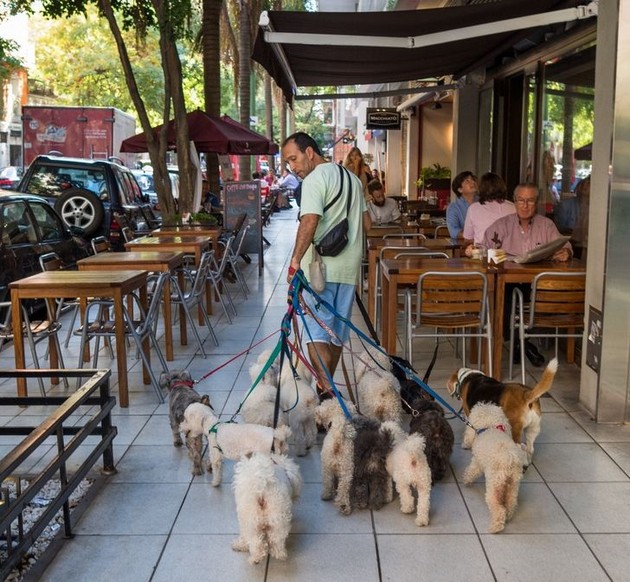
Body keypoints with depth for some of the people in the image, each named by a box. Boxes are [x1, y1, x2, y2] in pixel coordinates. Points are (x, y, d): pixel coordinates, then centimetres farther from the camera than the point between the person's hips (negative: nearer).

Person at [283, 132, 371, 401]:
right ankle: (327, 385, 24)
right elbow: (366, 223, 21)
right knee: (337, 330, 14)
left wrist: (295, 260, -30)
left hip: (321, 267, -8)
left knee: (317, 332, -5)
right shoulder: (351, 177, 17)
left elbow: (310, 221, -25)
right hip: (350, 266, 8)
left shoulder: (315, 179, -10)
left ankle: (325, 388, -14)